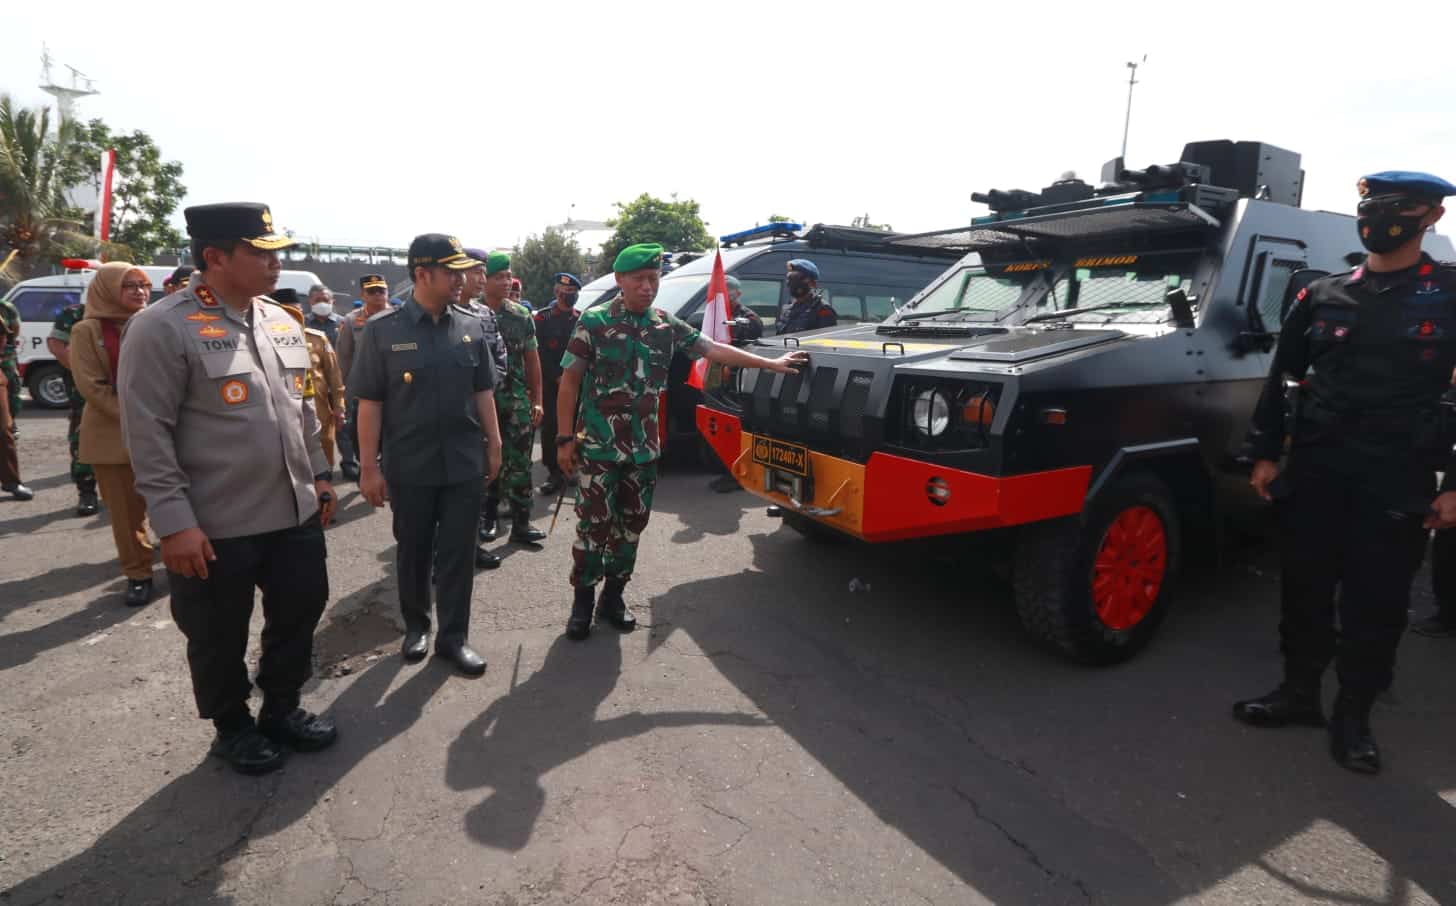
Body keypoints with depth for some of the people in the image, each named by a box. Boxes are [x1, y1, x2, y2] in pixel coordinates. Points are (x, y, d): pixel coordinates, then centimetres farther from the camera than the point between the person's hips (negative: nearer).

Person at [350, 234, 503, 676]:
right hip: (409, 467, -2)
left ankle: (453, 636, 19)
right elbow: (369, 403, -6)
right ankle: (415, 625, 33)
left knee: (457, 553, 7)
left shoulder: (470, 326, 3)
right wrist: (369, 466, -8)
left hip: (465, 463, 2)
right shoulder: (382, 330, -6)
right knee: (413, 552, 14)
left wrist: (494, 444, 7)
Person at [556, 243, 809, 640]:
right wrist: (565, 439, -8)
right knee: (594, 525, -1)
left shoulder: (667, 325, 6)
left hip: (644, 447, 5)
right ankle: (583, 601, 14)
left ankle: (612, 596, 25)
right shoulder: (594, 321, -6)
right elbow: (570, 383, -5)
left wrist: (771, 363, 6)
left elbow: (712, 348, 9)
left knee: (631, 524, 11)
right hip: (598, 445, -4)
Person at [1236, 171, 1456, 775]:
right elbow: (1280, 380, 11)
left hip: (1397, 485, -2)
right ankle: (1299, 694, 26)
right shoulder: (1322, 296, 8)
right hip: (1313, 474, 3)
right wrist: (1265, 454, 6)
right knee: (1304, 592, 10)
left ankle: (1353, 716, 20)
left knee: (1376, 606, 5)